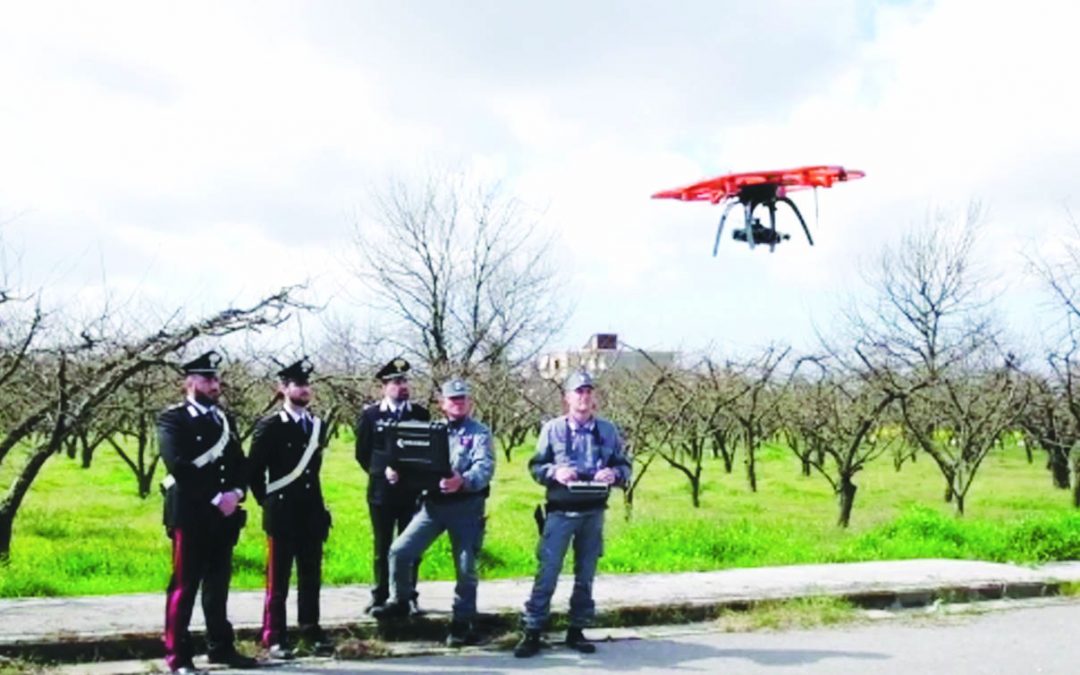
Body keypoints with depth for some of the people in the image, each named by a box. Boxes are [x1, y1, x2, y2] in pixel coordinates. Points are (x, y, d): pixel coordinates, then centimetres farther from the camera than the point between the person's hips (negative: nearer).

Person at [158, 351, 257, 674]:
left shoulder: (225, 419, 16)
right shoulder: (173, 419, -5)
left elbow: (240, 464, 14)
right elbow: (179, 467, -16)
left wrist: (235, 493, -5)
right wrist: (215, 499, -17)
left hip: (224, 515, 6)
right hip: (190, 514, -6)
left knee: (218, 584, 13)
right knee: (184, 585, -2)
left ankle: (221, 647, 22)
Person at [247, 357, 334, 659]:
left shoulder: (318, 425, 11)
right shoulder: (270, 426, -6)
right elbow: (253, 469, -4)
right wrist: (267, 501, -1)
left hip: (312, 513, 5)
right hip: (283, 514, -5)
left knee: (311, 577, 9)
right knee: (278, 578, 0)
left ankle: (311, 632, 17)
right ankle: (275, 639, 6)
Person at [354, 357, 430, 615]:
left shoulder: (420, 413, 3)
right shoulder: (370, 415, 0)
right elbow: (362, 453, 6)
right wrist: (381, 472, 1)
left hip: (411, 490, 1)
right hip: (381, 492, -1)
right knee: (382, 546, 7)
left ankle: (409, 597, 14)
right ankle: (380, 597, 15)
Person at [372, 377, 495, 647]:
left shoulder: (480, 433, -2)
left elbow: (484, 468, -17)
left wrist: (463, 480, -38)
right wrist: (396, 471, -14)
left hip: (466, 506, -3)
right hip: (432, 503, 4)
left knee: (465, 566, 2)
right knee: (400, 550, -5)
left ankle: (462, 622, 15)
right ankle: (399, 601, 16)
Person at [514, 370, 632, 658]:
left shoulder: (608, 430, 5)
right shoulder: (552, 428, 0)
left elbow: (625, 466, 9)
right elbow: (535, 466, 1)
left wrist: (614, 474, -13)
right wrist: (554, 472, -19)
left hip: (594, 512, 3)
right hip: (560, 511, -3)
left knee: (586, 574, 9)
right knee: (548, 572, -6)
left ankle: (576, 631, 20)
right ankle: (532, 632, 0)